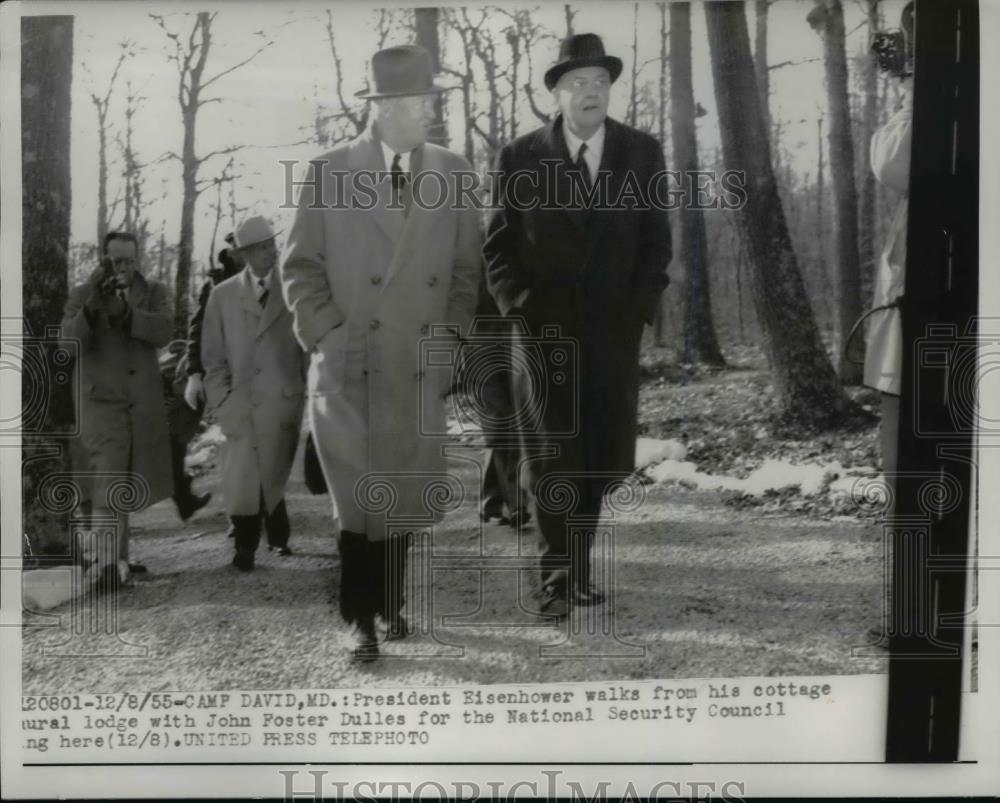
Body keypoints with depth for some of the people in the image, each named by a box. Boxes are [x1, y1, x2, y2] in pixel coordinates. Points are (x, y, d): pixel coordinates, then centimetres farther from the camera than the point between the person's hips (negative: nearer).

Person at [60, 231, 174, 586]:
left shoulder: (153, 291, 6)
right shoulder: (82, 294, 3)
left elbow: (164, 331, -12)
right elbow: (69, 341, -11)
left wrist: (122, 311, -26)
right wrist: (92, 307, -27)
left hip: (144, 401, 3)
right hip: (101, 400, -3)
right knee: (107, 481, -14)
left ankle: (118, 557, 22)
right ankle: (110, 562, -15)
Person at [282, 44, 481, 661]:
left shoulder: (453, 171, 4)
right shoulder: (329, 171, -1)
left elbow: (467, 266, 8)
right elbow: (301, 266, 3)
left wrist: (451, 335, -2)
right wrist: (326, 333, -8)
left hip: (421, 368, 2)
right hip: (350, 367, -2)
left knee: (404, 496, 11)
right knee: (359, 502, 3)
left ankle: (391, 603, 30)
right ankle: (362, 619, 17)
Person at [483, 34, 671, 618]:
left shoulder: (643, 153, 6)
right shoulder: (520, 158, 2)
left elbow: (656, 241, 7)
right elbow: (499, 247, 4)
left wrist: (639, 309, -4)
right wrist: (521, 312, -6)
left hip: (615, 331, 2)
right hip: (544, 330, -2)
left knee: (601, 458, 5)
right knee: (554, 456, -2)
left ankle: (575, 566, 20)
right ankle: (561, 572, 9)